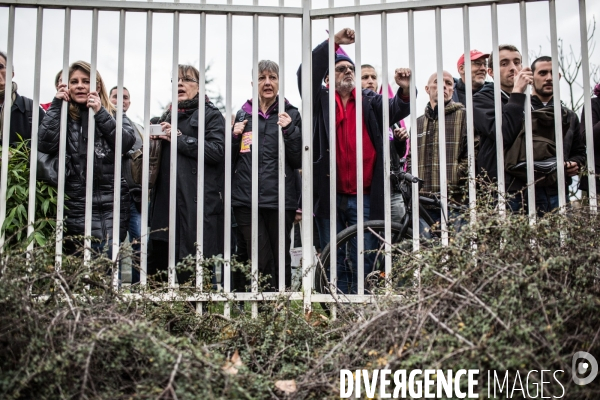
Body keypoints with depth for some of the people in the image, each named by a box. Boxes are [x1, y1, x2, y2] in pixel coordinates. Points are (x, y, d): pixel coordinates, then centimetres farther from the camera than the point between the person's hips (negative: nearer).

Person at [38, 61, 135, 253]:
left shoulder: (113, 115, 11)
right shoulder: (63, 116, 10)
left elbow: (127, 142, -7)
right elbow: (46, 145, -8)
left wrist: (100, 113, -11)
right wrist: (56, 104, -4)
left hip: (113, 201, 1)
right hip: (78, 202, -1)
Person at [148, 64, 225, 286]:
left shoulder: (211, 115, 4)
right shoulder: (168, 116, 25)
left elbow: (217, 150, -12)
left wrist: (180, 139, -11)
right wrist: (155, 139, 10)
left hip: (198, 203, -7)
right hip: (165, 202, 7)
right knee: (157, 263, 6)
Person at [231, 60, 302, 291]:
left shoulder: (291, 115, 6)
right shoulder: (243, 114, 13)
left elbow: (299, 161, 0)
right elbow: (230, 159, 17)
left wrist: (290, 130, -12)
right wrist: (235, 136, 0)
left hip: (279, 199, -1)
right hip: (246, 198, 1)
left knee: (281, 260, 4)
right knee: (262, 261, -5)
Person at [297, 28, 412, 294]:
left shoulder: (369, 101, 12)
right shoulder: (321, 101, 9)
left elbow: (396, 110, -4)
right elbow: (306, 75, -7)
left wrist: (405, 91, -26)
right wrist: (333, 42, -16)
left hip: (364, 198, 1)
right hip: (330, 197, 0)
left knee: (363, 264, 3)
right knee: (334, 265, 7)